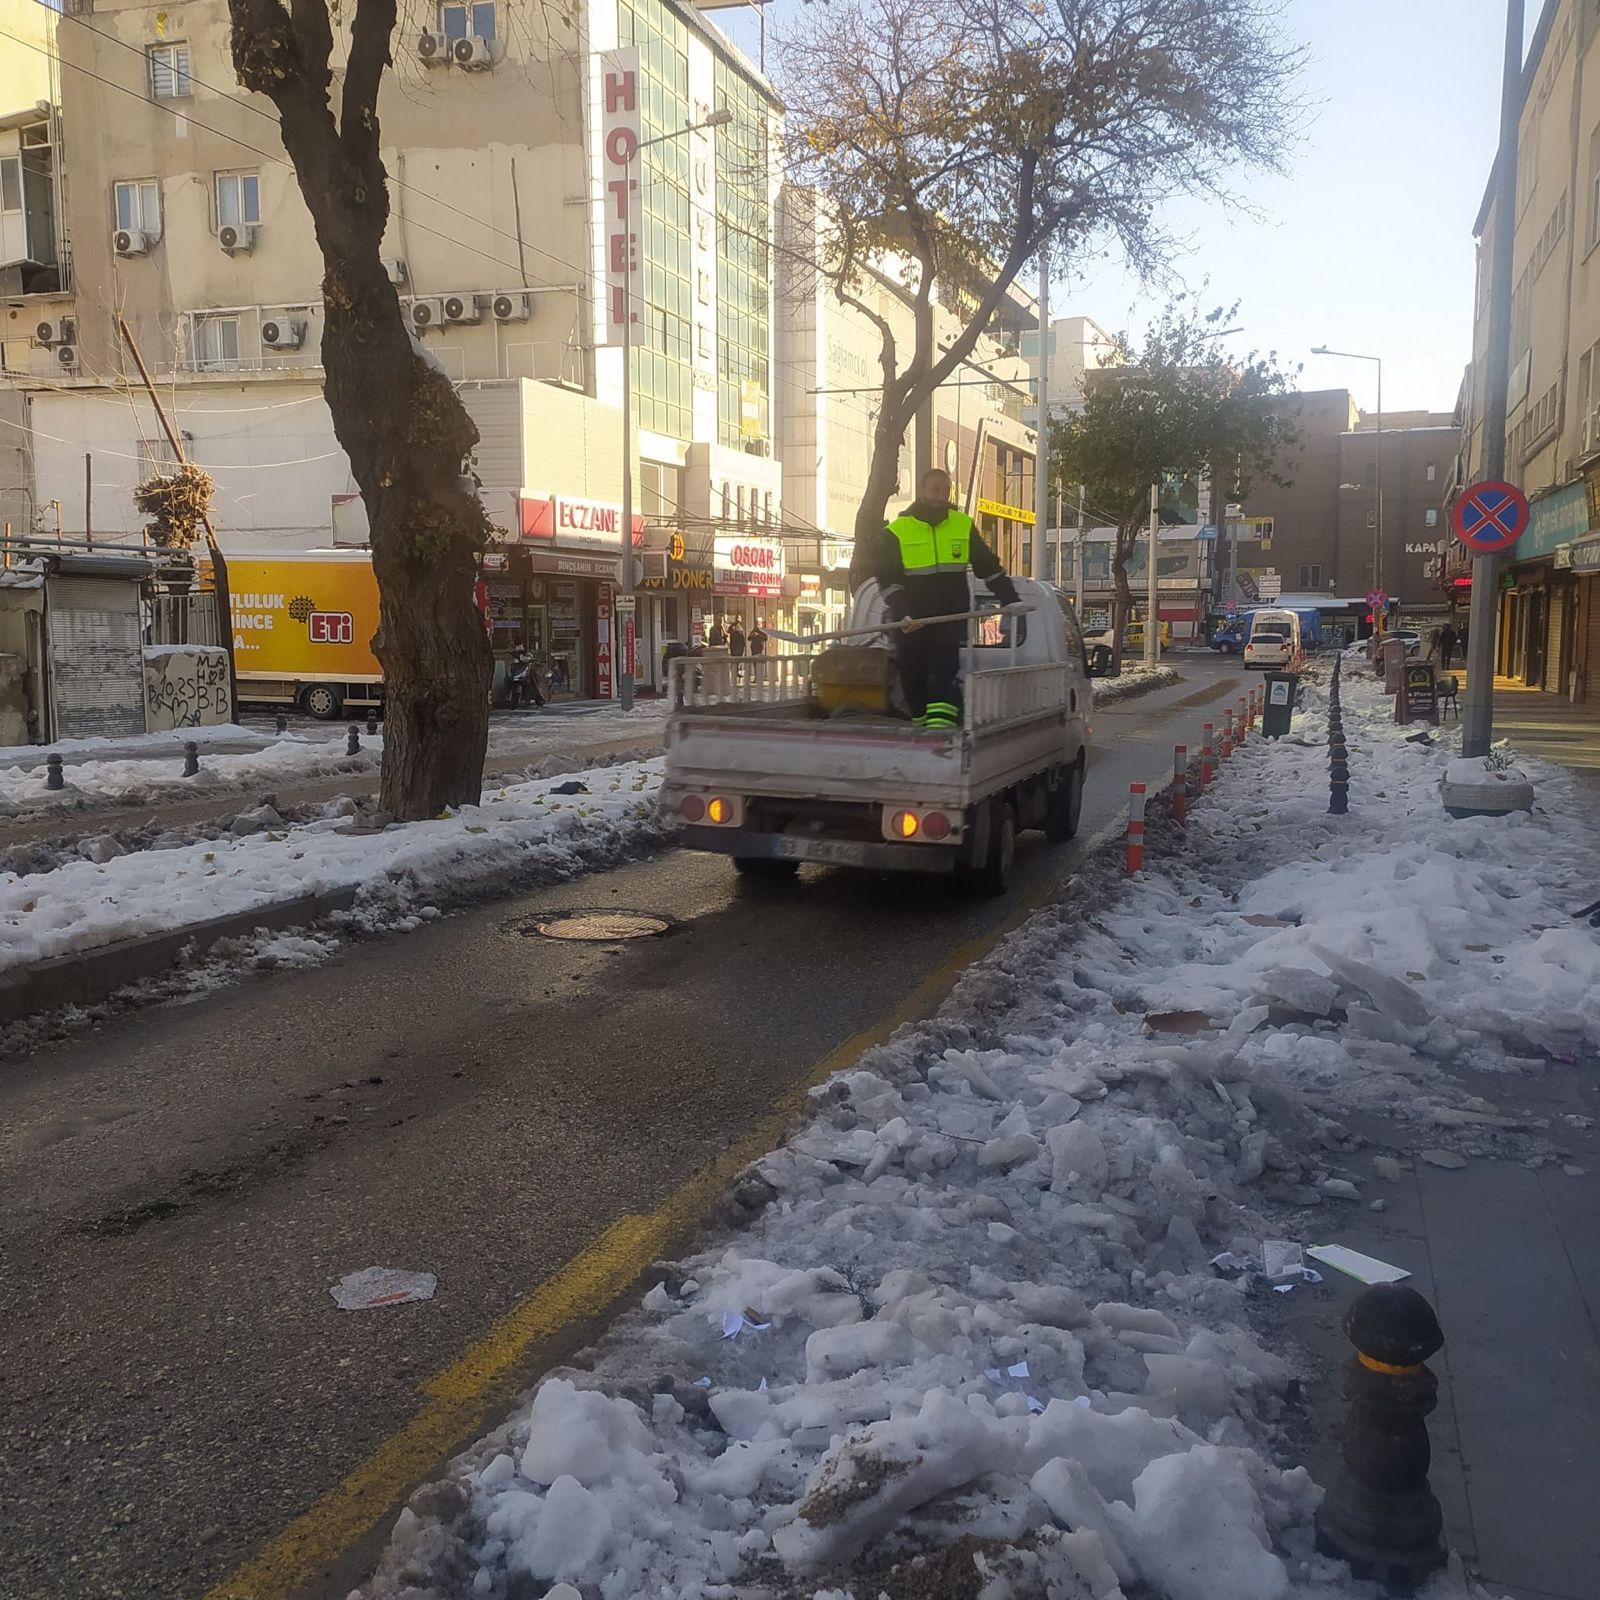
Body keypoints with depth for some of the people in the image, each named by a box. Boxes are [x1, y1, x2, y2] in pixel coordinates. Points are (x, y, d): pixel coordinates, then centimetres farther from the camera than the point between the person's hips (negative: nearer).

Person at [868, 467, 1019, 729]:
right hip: (911, 624, 0)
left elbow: (989, 567, 14)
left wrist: (1010, 599, 7)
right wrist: (902, 613, -17)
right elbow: (887, 578, -4)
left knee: (944, 678, -14)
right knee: (914, 682, 5)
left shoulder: (963, 526, 7)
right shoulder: (896, 531, -1)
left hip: (951, 620, 0)